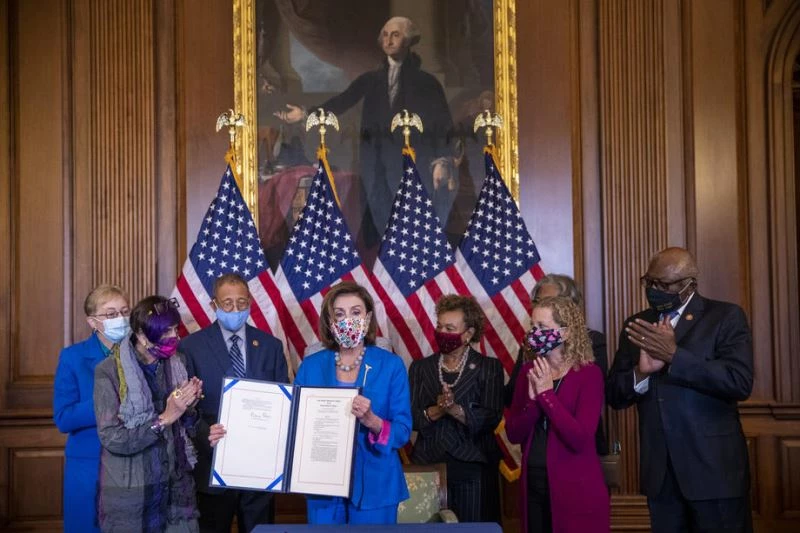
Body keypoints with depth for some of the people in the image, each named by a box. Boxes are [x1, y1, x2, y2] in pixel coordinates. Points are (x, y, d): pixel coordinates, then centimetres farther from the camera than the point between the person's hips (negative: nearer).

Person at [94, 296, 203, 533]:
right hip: (129, 494, -4)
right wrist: (164, 418, -21)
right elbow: (112, 439, -17)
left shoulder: (176, 364, 3)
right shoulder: (110, 371, -12)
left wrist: (188, 408, -9)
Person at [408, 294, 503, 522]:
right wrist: (436, 411, -18)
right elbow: (410, 417, 0)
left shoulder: (489, 368, 1)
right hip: (428, 466, 2)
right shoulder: (420, 368, 8)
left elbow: (491, 419, -9)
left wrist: (455, 409, -22)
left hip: (473, 469, -2)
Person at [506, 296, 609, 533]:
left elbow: (580, 440, -21)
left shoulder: (588, 373, -11)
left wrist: (546, 394, -19)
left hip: (576, 488, -5)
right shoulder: (529, 370, 4)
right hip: (533, 484, 5)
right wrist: (532, 399, -15)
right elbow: (513, 434, 0)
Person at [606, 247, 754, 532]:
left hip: (714, 469, -4)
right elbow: (614, 396, 5)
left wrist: (673, 355, -21)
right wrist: (641, 372, -15)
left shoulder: (726, 317, -3)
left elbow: (740, 383, -17)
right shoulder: (637, 326, 9)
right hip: (659, 472, 4)